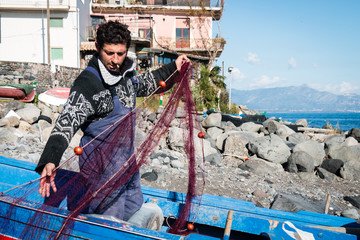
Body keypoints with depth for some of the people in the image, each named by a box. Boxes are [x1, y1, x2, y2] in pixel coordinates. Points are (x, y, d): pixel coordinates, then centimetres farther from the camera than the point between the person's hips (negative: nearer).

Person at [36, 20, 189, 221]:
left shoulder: (125, 72, 3)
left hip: (127, 159, 8)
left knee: (135, 210, 24)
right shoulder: (87, 84, -22)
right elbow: (67, 122, -32)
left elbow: (144, 84, 26)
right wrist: (50, 161, -45)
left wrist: (173, 67, 25)